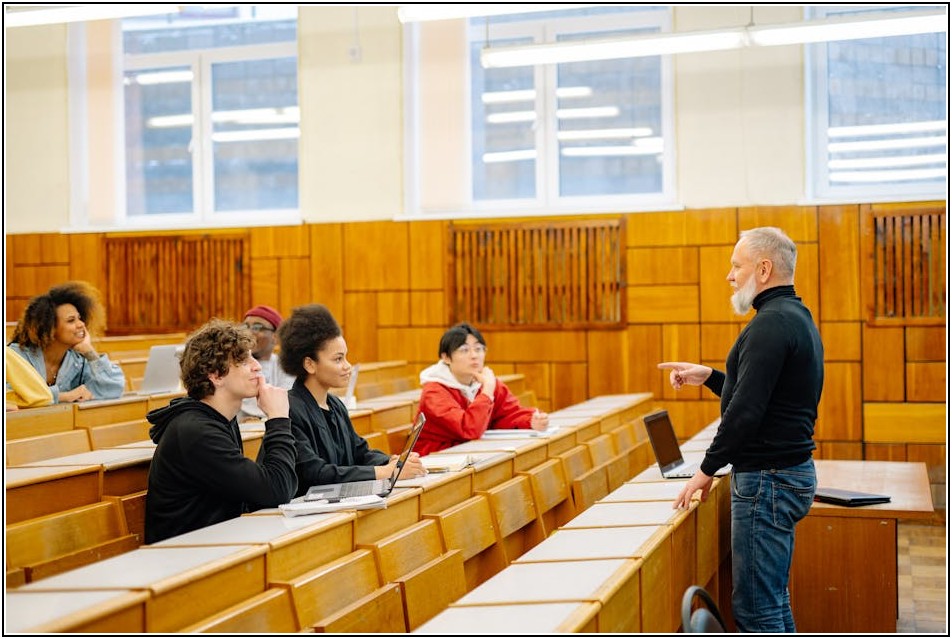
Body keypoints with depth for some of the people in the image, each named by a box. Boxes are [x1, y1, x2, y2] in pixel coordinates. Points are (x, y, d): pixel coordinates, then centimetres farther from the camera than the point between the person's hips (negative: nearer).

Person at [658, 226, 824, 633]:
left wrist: (708, 468, -14)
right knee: (774, 600, 17)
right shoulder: (797, 317, 16)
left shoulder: (772, 323, -18)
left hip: (767, 478, -11)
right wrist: (709, 377, 17)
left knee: (755, 608, -6)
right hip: (793, 472, 11)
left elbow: (746, 410, -23)